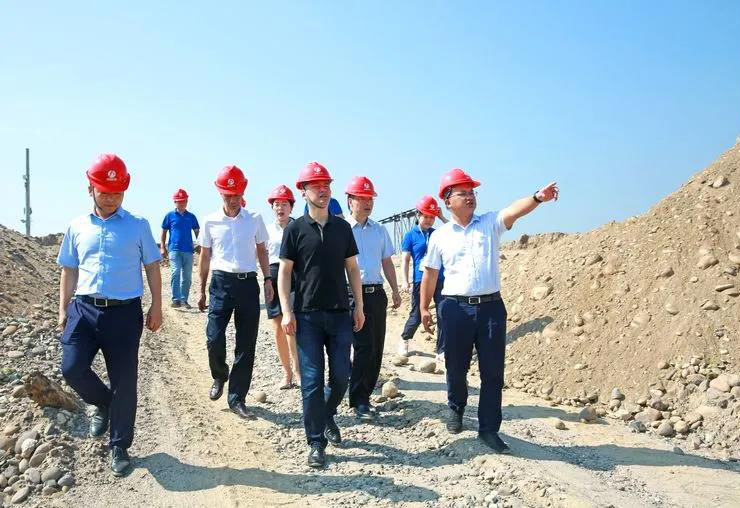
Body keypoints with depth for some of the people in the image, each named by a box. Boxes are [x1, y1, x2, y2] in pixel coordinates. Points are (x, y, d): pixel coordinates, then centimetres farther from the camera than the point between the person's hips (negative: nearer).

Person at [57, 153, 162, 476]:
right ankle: (103, 403, 24)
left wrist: (156, 307, 0)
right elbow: (69, 272, 15)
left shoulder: (138, 225, 3)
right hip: (85, 308, 2)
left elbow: (152, 267, 5)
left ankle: (119, 447, 19)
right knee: (72, 368, -10)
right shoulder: (78, 227, 9)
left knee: (124, 381, 2)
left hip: (125, 313, -2)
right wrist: (63, 310, 9)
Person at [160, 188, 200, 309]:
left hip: (188, 250, 3)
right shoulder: (170, 216, 6)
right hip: (174, 249, -3)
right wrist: (163, 248, 1)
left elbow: (197, 232, 12)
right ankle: (176, 299, -17)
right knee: (176, 272, -18)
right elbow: (164, 232, 9)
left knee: (187, 276, 6)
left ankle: (184, 300, 15)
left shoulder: (191, 217, 11)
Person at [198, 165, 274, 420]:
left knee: (246, 345, 2)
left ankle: (237, 398, 14)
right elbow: (205, 257, 12)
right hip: (221, 283, 0)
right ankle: (219, 377, 23)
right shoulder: (211, 221, 4)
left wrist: (268, 279, 2)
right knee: (214, 338, -10)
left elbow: (262, 251, 13)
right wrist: (202, 291, 13)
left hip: (248, 284, 1)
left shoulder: (254, 219, 4)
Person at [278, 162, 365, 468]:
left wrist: (359, 307, 7)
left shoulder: (342, 227, 8)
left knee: (341, 376, 5)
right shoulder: (295, 229, -1)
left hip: (340, 314, 3)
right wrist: (287, 312, -9)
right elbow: (284, 271, -1)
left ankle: (327, 417, 34)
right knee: (311, 379, 0)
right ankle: (316, 442, 12)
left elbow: (352, 268, 11)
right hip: (308, 315, -3)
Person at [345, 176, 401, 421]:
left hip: (377, 293, 6)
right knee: (364, 347, -9)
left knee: (376, 348, 7)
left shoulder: (380, 230, 14)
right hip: (354, 294, -6)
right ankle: (358, 401, 3)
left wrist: (395, 290, 15)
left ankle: (363, 394, 21)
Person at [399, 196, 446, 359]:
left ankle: (441, 352, 8)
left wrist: (442, 217, -1)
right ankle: (404, 339, 34)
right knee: (417, 316, 5)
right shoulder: (410, 236, 1)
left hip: (440, 280, 3)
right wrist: (405, 281, -11)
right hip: (420, 281, -3)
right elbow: (405, 260, -2)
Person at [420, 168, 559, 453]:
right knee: (456, 368, 12)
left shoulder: (490, 224, 5)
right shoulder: (440, 236, 6)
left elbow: (514, 210, -16)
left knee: (493, 371, 2)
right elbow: (430, 273, 11)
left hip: (491, 306, 0)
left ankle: (488, 428, 16)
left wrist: (539, 197, -35)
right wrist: (424, 308, 10)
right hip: (455, 308, 0)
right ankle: (456, 408, 40)